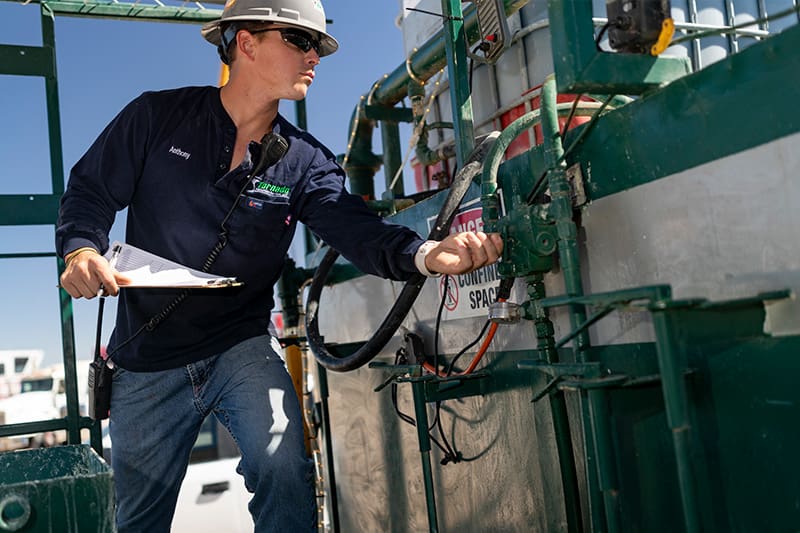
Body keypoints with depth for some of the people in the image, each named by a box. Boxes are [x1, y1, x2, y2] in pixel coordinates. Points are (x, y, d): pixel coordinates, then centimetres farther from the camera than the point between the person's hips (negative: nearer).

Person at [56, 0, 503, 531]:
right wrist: (81, 249, -19)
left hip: (240, 350, 0)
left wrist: (428, 254, -37)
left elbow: (359, 230, -17)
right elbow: (90, 191, 2)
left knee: (284, 468, -28)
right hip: (148, 362, 0)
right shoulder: (157, 116, -5)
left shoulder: (306, 162, -3)